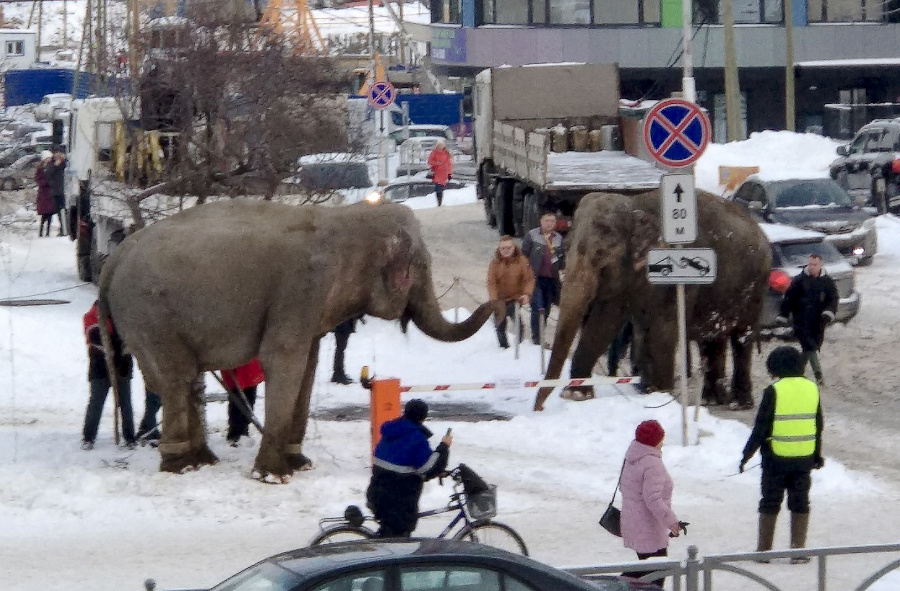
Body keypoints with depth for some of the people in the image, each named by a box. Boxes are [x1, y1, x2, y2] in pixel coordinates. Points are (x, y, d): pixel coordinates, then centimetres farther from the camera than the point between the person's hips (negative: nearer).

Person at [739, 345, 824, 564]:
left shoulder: (774, 391, -13)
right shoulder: (812, 389, 3)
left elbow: (760, 428, -11)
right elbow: (818, 427, 11)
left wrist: (747, 455, -2)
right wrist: (817, 455, 22)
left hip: (776, 458, -3)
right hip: (804, 458, 4)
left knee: (770, 503, 8)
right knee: (800, 503, 10)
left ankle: (764, 550, 12)